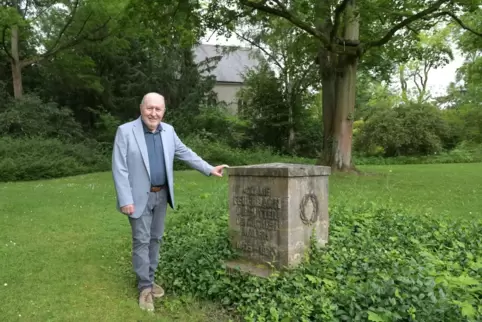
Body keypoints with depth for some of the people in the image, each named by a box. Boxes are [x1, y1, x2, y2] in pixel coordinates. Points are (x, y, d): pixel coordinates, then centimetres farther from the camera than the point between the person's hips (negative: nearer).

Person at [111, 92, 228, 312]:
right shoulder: (125, 131, -10)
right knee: (142, 241, 1)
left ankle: (149, 280, 29)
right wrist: (125, 200, -18)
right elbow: (119, 168, -13)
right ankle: (145, 287, 15)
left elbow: (185, 153, 13)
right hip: (140, 197, -5)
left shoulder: (168, 131, 5)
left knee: (155, 239, 13)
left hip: (161, 195, 5)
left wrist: (209, 169, 11)